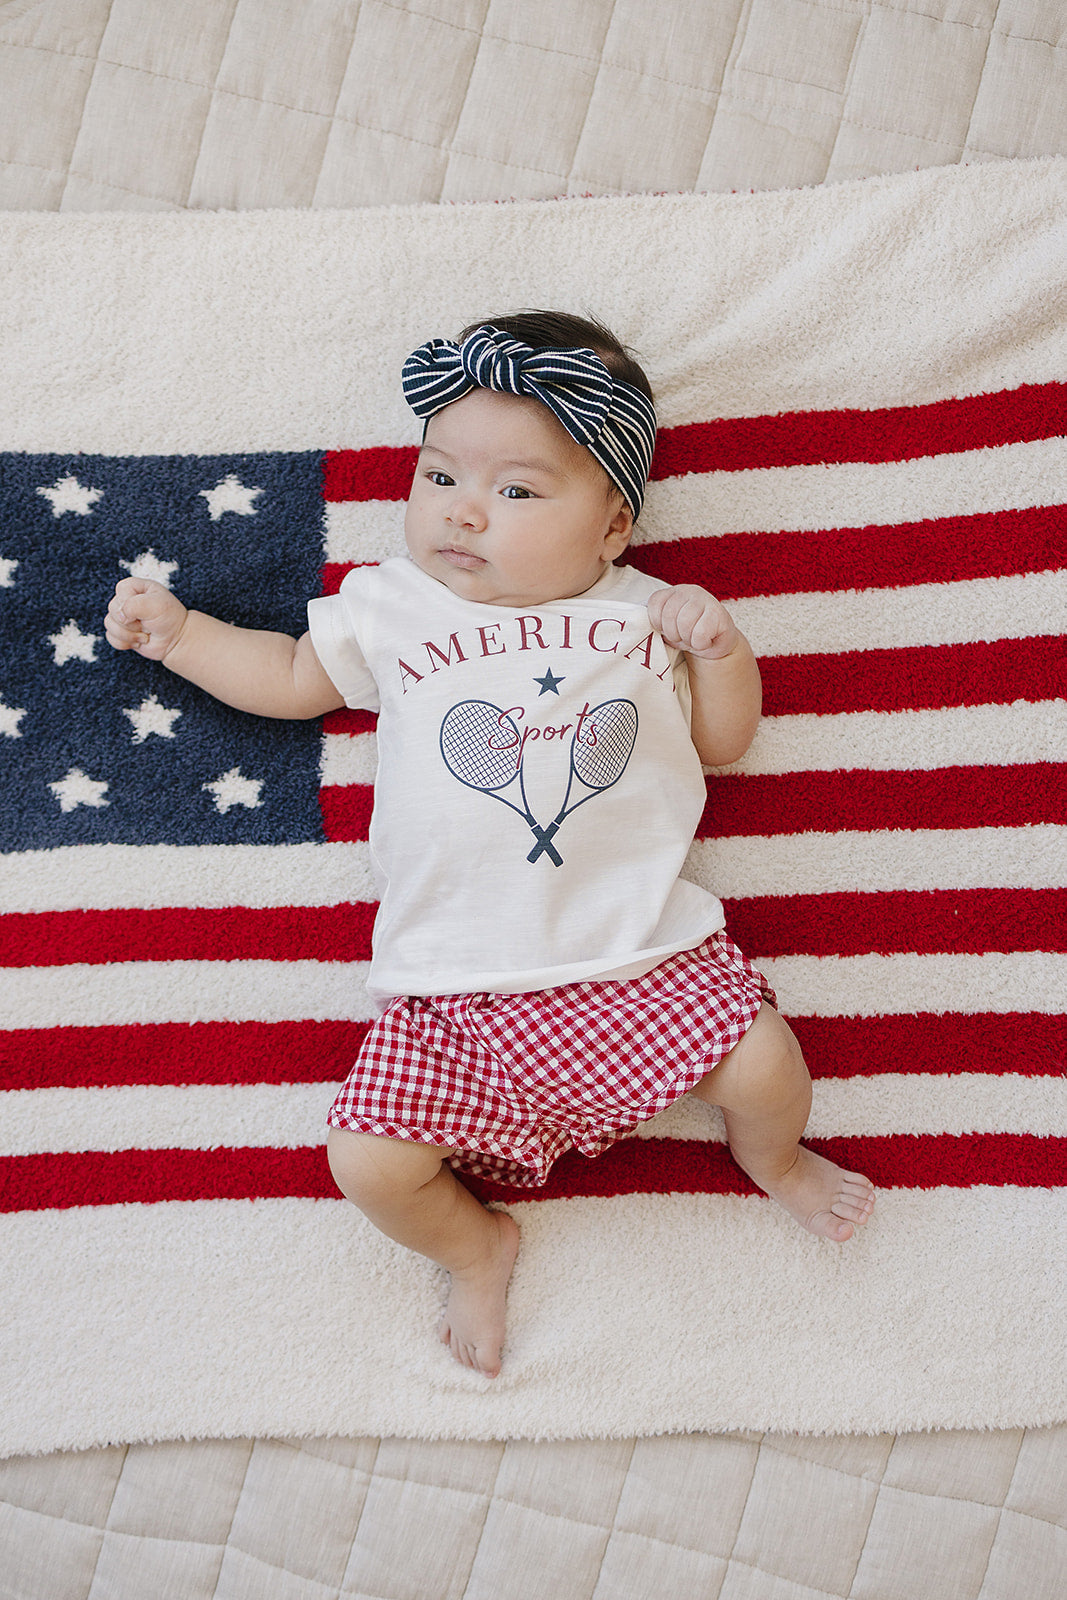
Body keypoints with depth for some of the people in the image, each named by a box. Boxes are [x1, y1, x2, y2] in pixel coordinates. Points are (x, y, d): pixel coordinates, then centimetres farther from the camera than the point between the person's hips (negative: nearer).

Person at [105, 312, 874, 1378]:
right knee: (368, 1160, -13)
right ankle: (476, 1247, 23)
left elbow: (722, 740, 15)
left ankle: (768, 1156, 27)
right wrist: (178, 633, 18)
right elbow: (297, 677, 25)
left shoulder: (638, 614, 9)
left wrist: (718, 646, -2)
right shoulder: (388, 608, 9)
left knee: (765, 1063, -13)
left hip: (641, 951, 0)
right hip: (455, 984, 1)